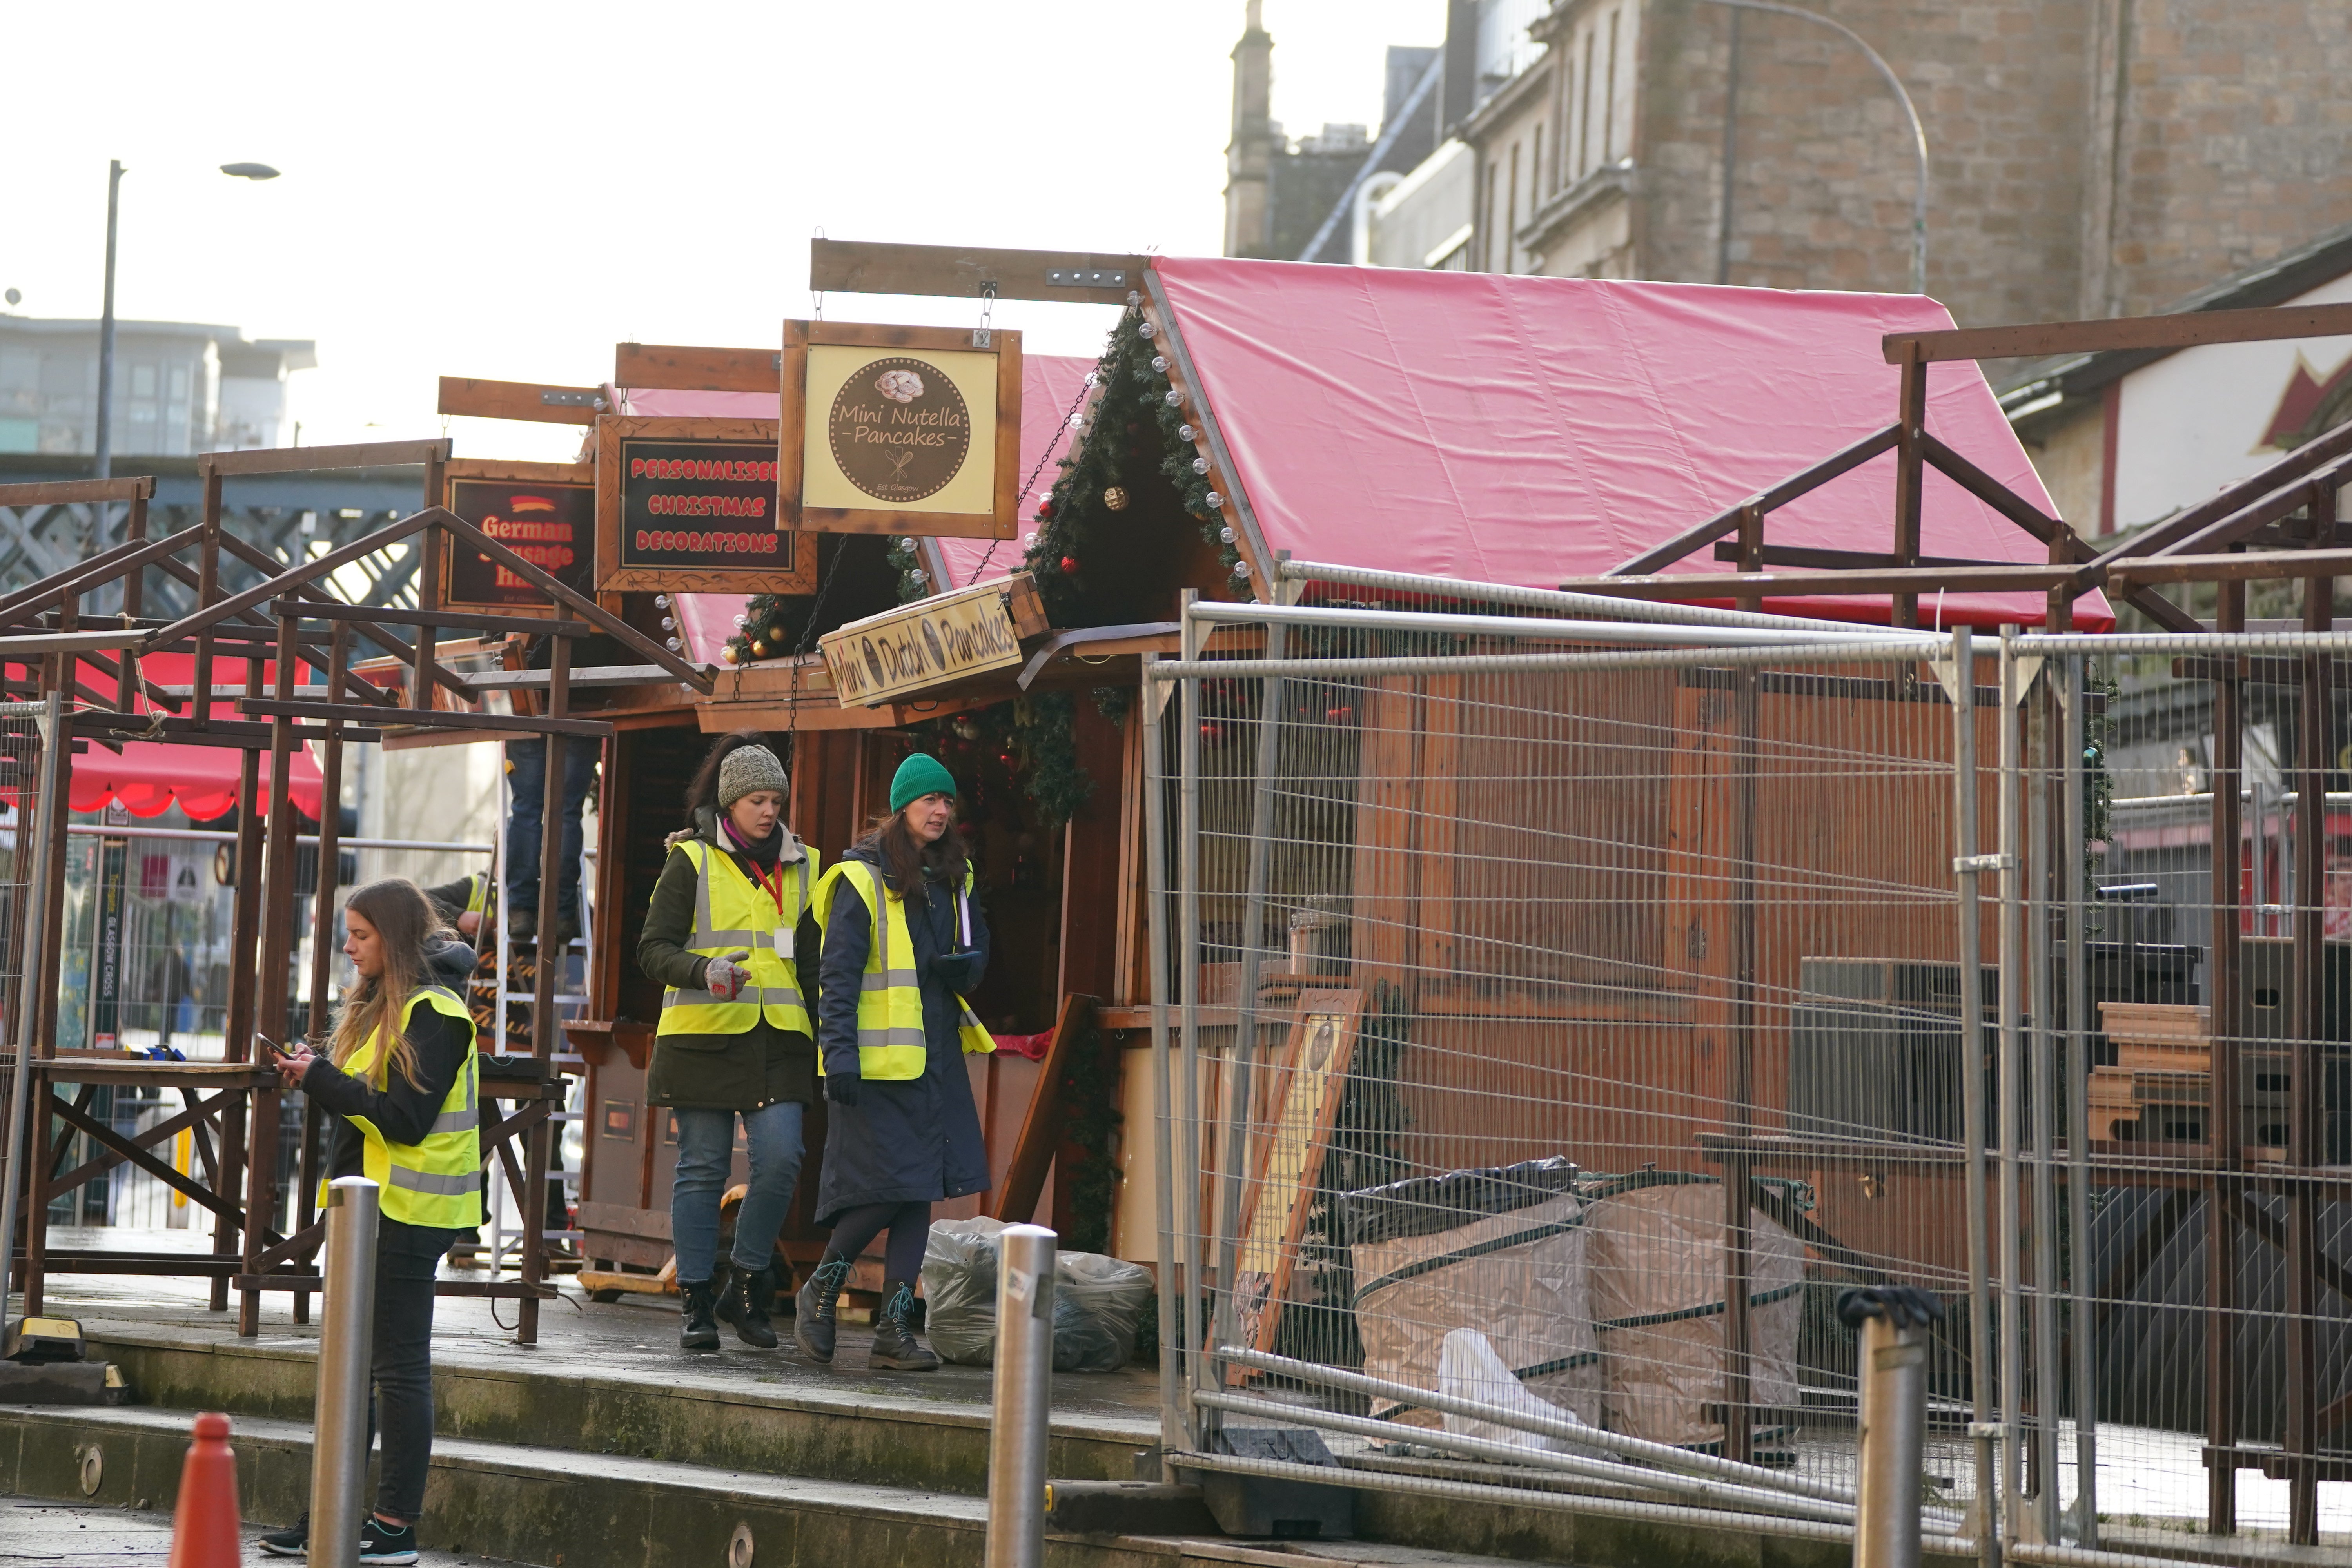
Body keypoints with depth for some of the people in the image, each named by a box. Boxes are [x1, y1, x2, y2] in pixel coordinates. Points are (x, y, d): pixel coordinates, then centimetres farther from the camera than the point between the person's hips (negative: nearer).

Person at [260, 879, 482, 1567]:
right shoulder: (378, 1005, 16)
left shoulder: (434, 1014, -13)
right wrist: (316, 1075, -2)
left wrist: (322, 1079, -16)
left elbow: (405, 1118, -20)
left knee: (399, 1366, -4)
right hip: (367, 1201, 10)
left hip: (407, 1211, -10)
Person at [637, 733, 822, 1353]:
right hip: (703, 1037, -3)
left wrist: (827, 1042, 17)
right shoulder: (692, 861, 1)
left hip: (778, 1041, 3)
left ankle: (745, 1285, 7)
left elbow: (813, 962, 21)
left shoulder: (801, 867, 15)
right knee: (702, 1169, 0)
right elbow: (653, 949, -3)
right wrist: (704, 971, -22)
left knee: (781, 1161, -11)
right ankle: (696, 1303, 9)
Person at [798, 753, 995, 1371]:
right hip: (877, 1058, -7)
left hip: (936, 1055, 7)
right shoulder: (861, 880, -7)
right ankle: (820, 1291, 11)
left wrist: (962, 967, -2)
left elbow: (978, 950, 23)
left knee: (921, 1188, 3)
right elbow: (838, 973, -11)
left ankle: (894, 1326, 7)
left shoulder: (951, 879, 14)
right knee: (890, 1186, -11)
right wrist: (840, 1055, -19)